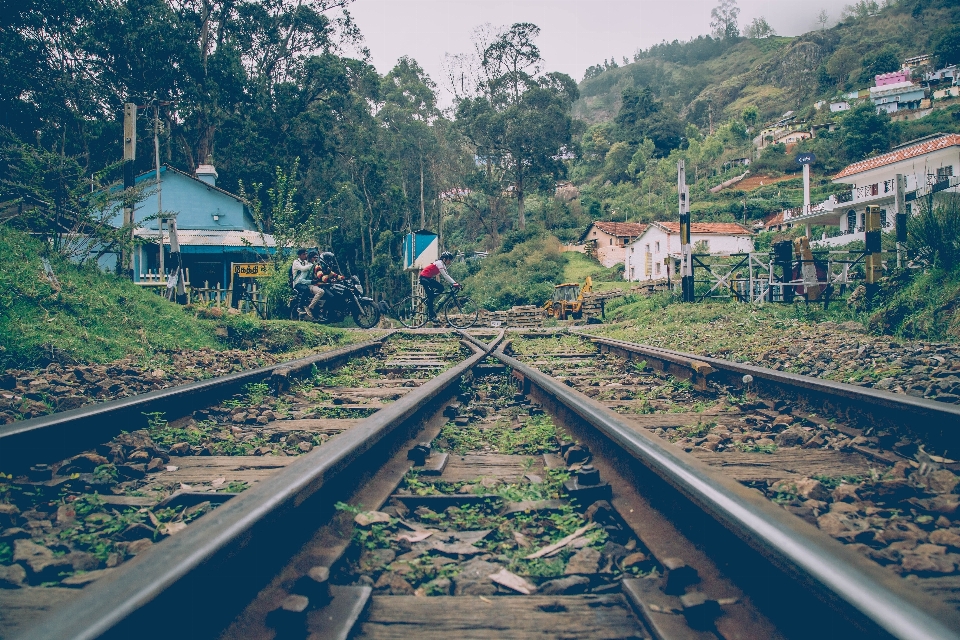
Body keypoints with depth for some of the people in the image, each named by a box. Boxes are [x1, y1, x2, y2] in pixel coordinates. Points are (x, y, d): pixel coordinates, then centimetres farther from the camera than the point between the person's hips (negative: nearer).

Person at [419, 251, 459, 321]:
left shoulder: (443, 265, 10)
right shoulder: (439, 263, -19)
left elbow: (447, 276, 8)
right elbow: (445, 276, -26)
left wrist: (455, 283, -3)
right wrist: (454, 284, -28)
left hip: (429, 278, 10)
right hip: (424, 278, -10)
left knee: (441, 288, 3)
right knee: (430, 295, -12)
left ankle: (428, 300, 8)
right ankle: (432, 316, -10)